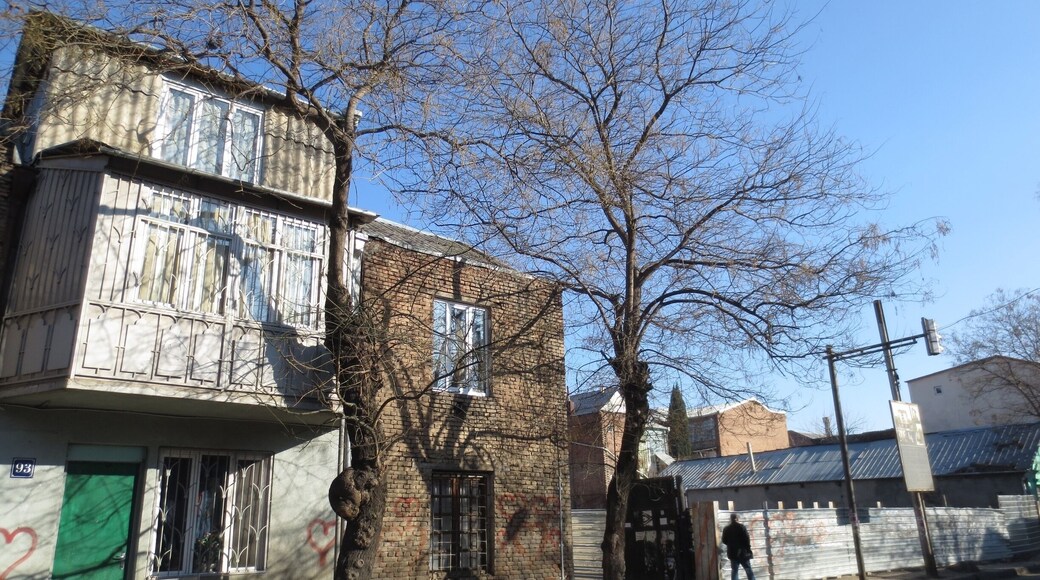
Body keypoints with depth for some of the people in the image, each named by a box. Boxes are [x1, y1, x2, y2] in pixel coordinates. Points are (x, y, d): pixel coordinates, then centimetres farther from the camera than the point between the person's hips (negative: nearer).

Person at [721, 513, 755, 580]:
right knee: (749, 571, 4)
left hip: (732, 553, 3)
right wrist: (748, 549, -2)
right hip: (743, 552, -3)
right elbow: (746, 538, -13)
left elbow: (724, 541, 9)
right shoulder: (741, 527, -8)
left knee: (735, 571, 7)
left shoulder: (726, 529, 4)